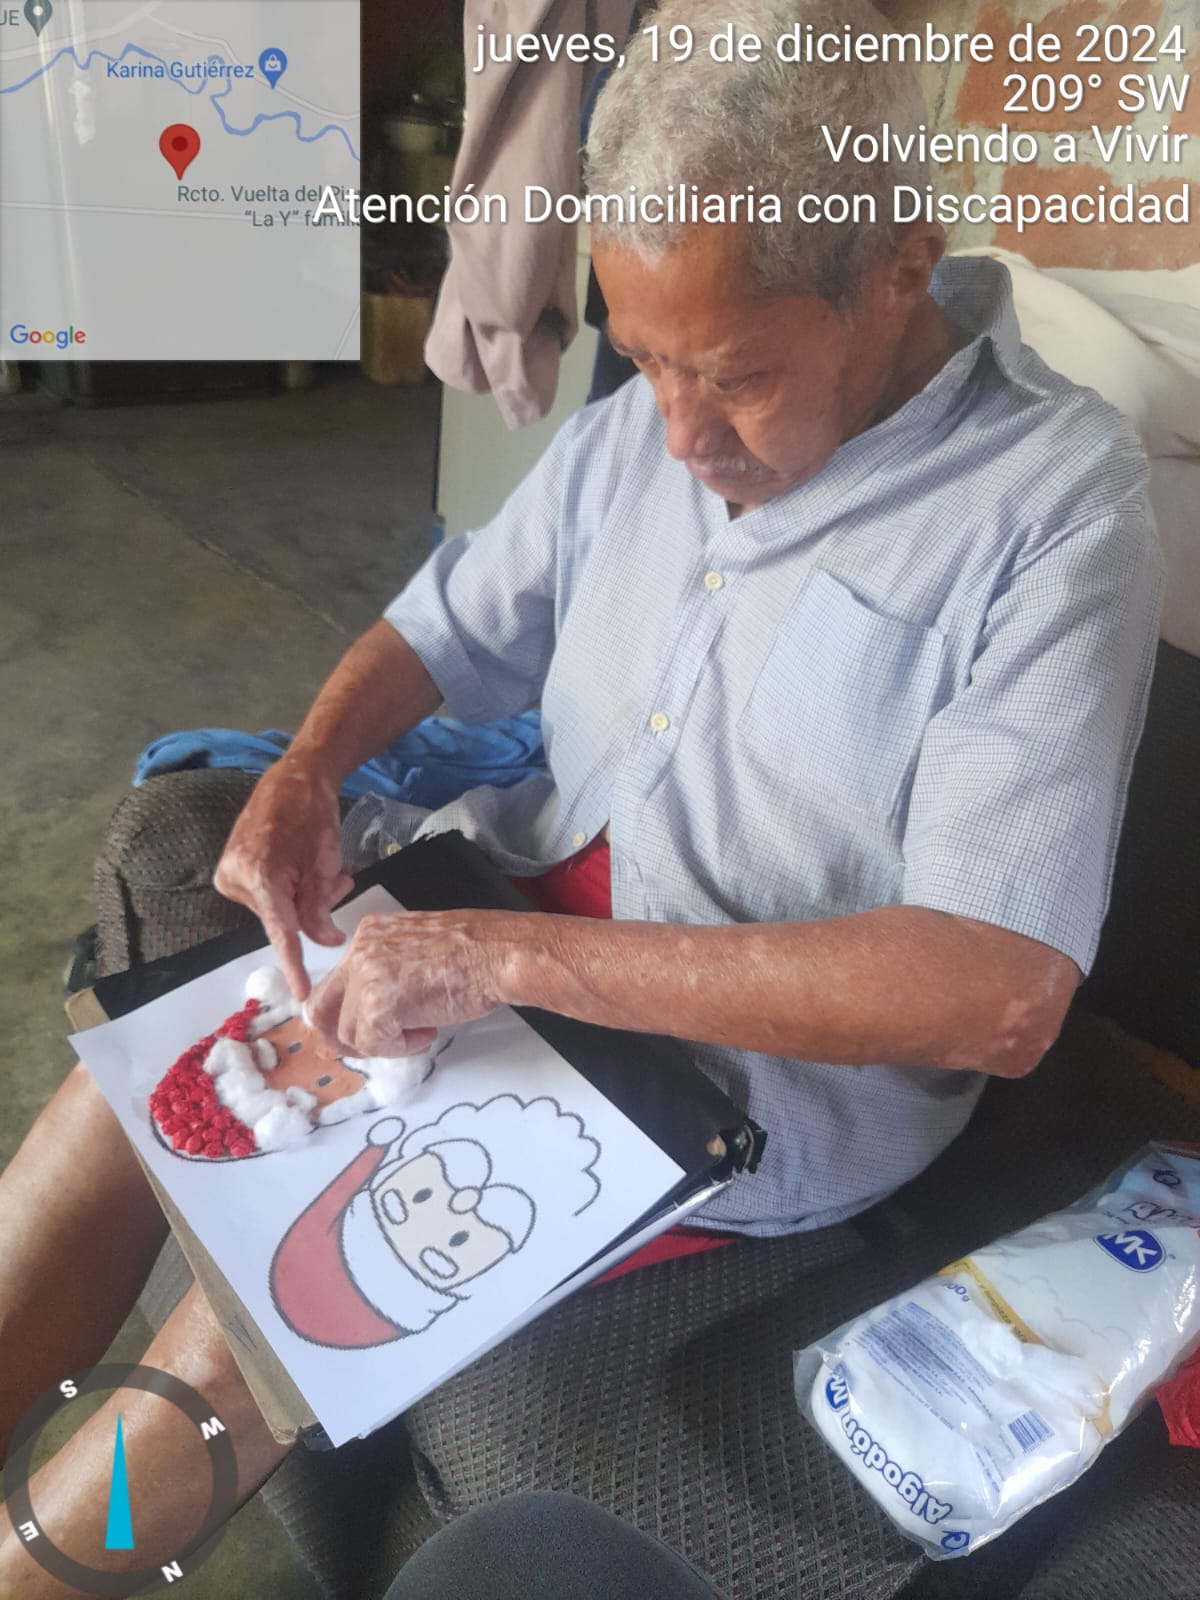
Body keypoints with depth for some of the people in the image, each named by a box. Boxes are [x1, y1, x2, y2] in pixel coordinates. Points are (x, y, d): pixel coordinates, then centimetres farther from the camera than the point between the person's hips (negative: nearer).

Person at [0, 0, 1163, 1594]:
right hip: (516, 911, 6)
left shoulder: (1054, 503, -17)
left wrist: (513, 957, -28)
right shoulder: (642, 429, 1)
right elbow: (444, 628, 13)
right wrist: (306, 769, -9)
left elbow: (1001, 996, -25)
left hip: (777, 1065, -5)